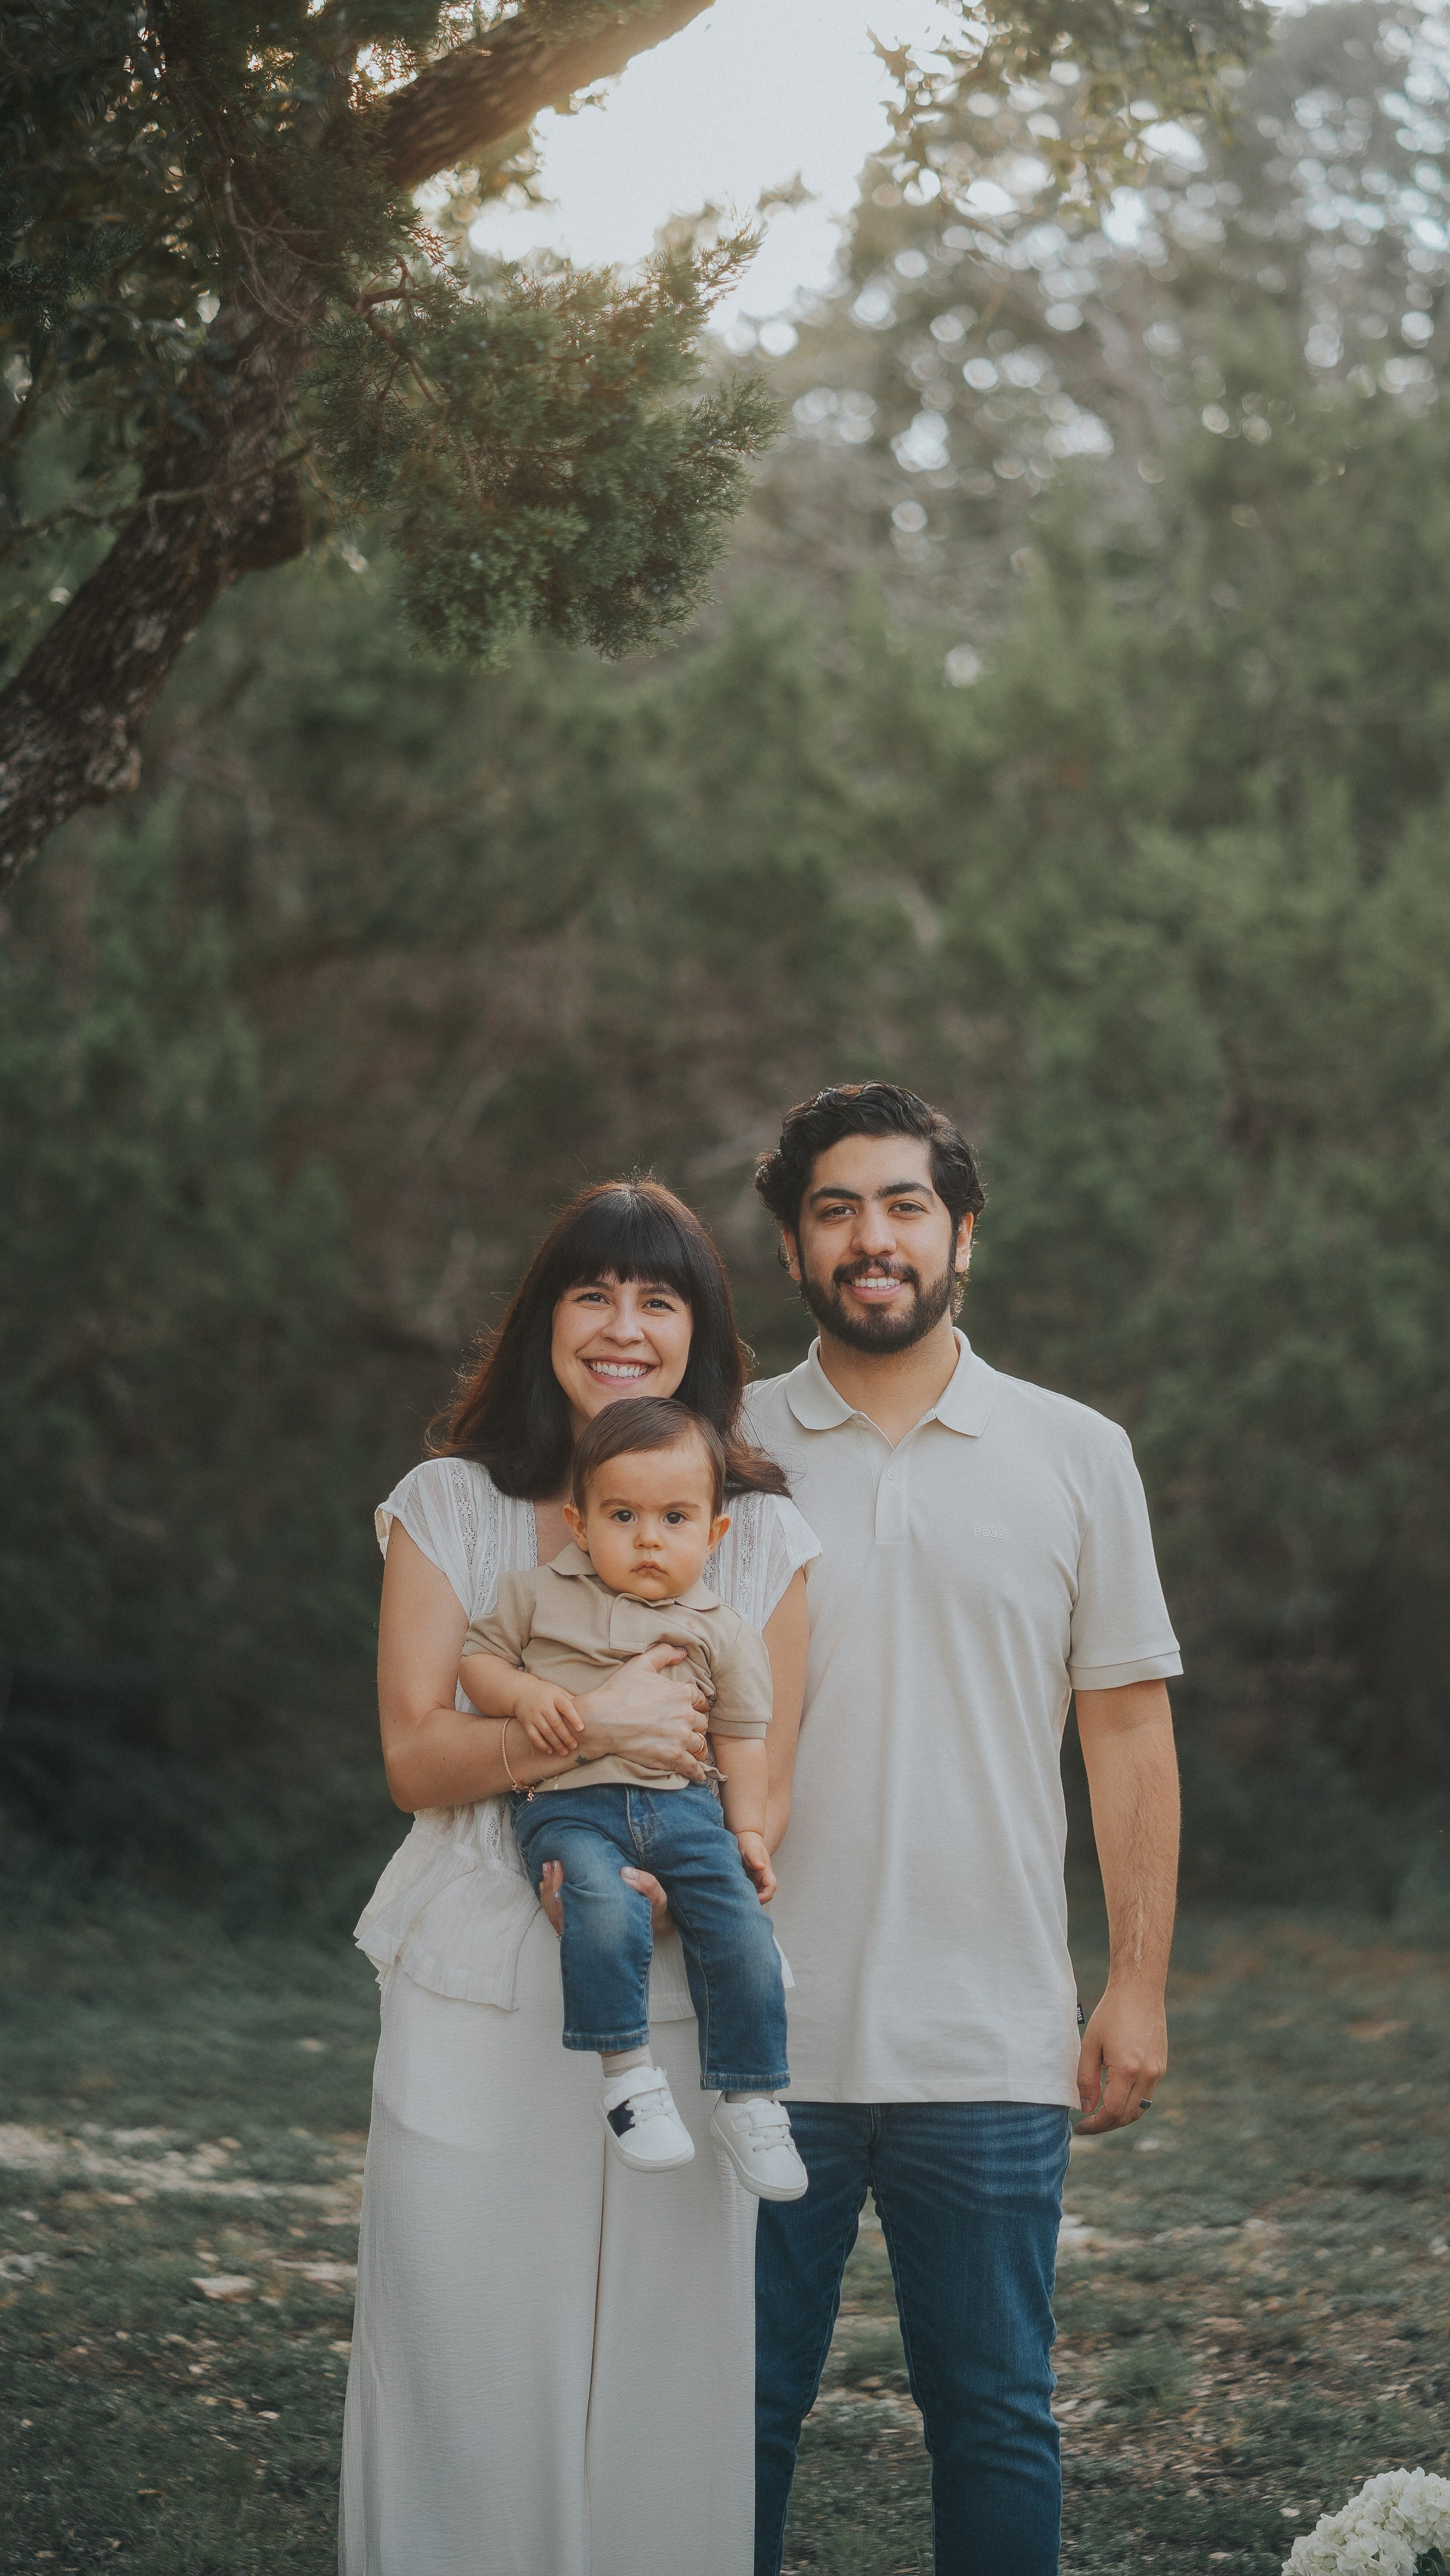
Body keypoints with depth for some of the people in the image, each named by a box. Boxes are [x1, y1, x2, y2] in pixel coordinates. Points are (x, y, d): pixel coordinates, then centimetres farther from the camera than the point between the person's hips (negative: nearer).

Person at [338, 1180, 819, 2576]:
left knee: (662, 2358, 0)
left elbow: (762, 1791, 3)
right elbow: (416, 1757, -2)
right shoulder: (450, 1506, 6)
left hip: (680, 1987, 1)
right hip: (479, 1999, 0)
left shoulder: (760, 1535, 7)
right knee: (467, 2354, -2)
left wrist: (669, 1883, -17)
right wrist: (584, 1723, -19)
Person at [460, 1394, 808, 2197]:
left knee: (738, 1920, -17)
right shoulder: (536, 1596, 9)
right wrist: (523, 1694, -9)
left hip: (683, 1803, 2)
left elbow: (741, 1738, 15)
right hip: (569, 1804, -2)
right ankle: (626, 2075, -22)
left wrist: (748, 1831, 5)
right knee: (605, 1904, -33)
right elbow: (475, 1658, 11)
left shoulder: (723, 1632, 11)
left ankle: (750, 2100, -4)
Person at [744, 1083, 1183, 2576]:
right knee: (741, 2409, 5)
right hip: (766, 2036, 0)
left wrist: (1138, 1986, 1)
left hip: (992, 2047, 0)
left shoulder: (1077, 1458, 6)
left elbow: (1128, 1729, 7)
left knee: (995, 2419, 5)